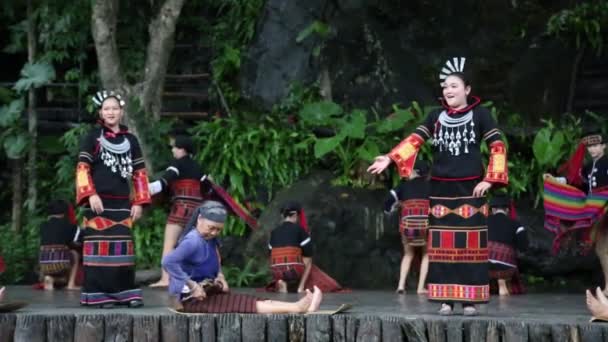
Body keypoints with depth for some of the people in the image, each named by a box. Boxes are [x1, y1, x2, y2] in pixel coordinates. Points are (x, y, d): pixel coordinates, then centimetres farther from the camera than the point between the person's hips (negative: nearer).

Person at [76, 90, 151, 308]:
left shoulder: (130, 140, 14)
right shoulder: (93, 136, 3)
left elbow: (140, 173, 15)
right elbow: (82, 168, -3)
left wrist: (139, 202, 6)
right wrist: (91, 195, -16)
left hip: (122, 203, 4)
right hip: (99, 202, -4)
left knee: (123, 247, 4)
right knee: (100, 246, -7)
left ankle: (125, 293, 8)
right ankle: (97, 294, -5)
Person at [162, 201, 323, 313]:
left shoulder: (211, 241, 9)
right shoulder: (193, 241, -21)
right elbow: (168, 262, -34)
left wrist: (219, 276, 4)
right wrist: (192, 286, -30)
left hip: (207, 292, 9)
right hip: (190, 299, -9)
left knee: (251, 301, -8)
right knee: (241, 304, -18)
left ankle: (298, 308, -22)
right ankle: (297, 308, -27)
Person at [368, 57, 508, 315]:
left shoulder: (480, 115, -1)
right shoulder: (436, 117, 8)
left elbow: (498, 148, -4)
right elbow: (414, 141, -1)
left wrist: (489, 179, -12)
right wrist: (390, 159, -14)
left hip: (470, 189, -3)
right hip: (441, 190, 3)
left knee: (470, 245, -3)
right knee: (442, 245, 1)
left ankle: (470, 300, 1)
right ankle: (446, 300, 5)